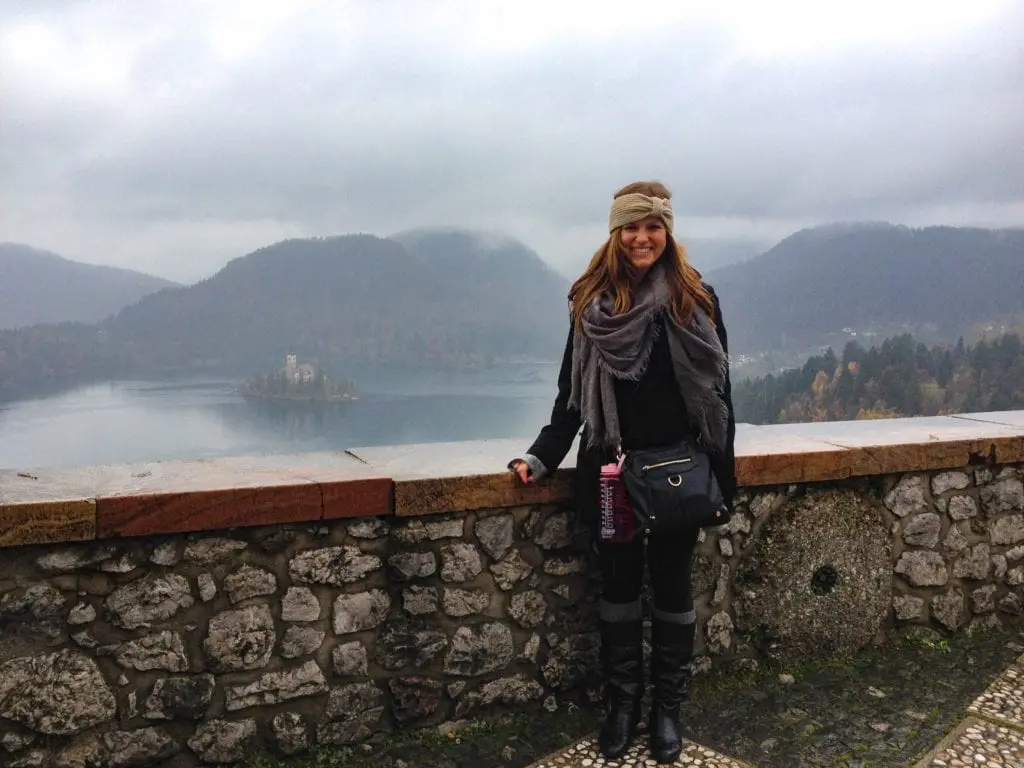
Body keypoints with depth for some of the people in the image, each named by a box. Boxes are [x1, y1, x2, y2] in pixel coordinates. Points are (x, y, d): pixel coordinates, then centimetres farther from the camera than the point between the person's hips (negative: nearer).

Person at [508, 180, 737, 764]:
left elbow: (718, 388, -1)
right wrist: (543, 455, -4)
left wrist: (723, 472, -3)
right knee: (620, 584, 12)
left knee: (672, 585, 10)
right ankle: (623, 701, 28)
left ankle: (668, 706, 26)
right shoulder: (591, 301, 1)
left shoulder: (695, 298, -2)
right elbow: (572, 391, 4)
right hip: (613, 469, 1)